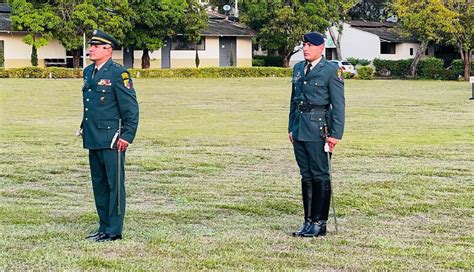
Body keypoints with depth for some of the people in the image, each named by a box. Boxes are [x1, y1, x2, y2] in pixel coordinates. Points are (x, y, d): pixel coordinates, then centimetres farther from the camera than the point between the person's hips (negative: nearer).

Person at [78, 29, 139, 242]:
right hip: (93, 139, 8)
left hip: (112, 139, -8)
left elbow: (131, 108, -11)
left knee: (114, 184, -2)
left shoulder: (118, 74, -10)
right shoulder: (88, 72, 14)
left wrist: (127, 136, -15)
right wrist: (84, 128, 19)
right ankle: (104, 227, 22)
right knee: (99, 184, 13)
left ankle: (114, 231, 2)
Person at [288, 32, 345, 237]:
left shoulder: (331, 71, -5)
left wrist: (336, 134, -13)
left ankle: (320, 223, 3)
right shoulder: (298, 68, 15)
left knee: (320, 175, -2)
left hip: (318, 129, -7)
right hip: (300, 128, 7)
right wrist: (291, 127, 15)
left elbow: (338, 105, -8)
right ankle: (308, 222, 16)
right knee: (306, 176, 10)